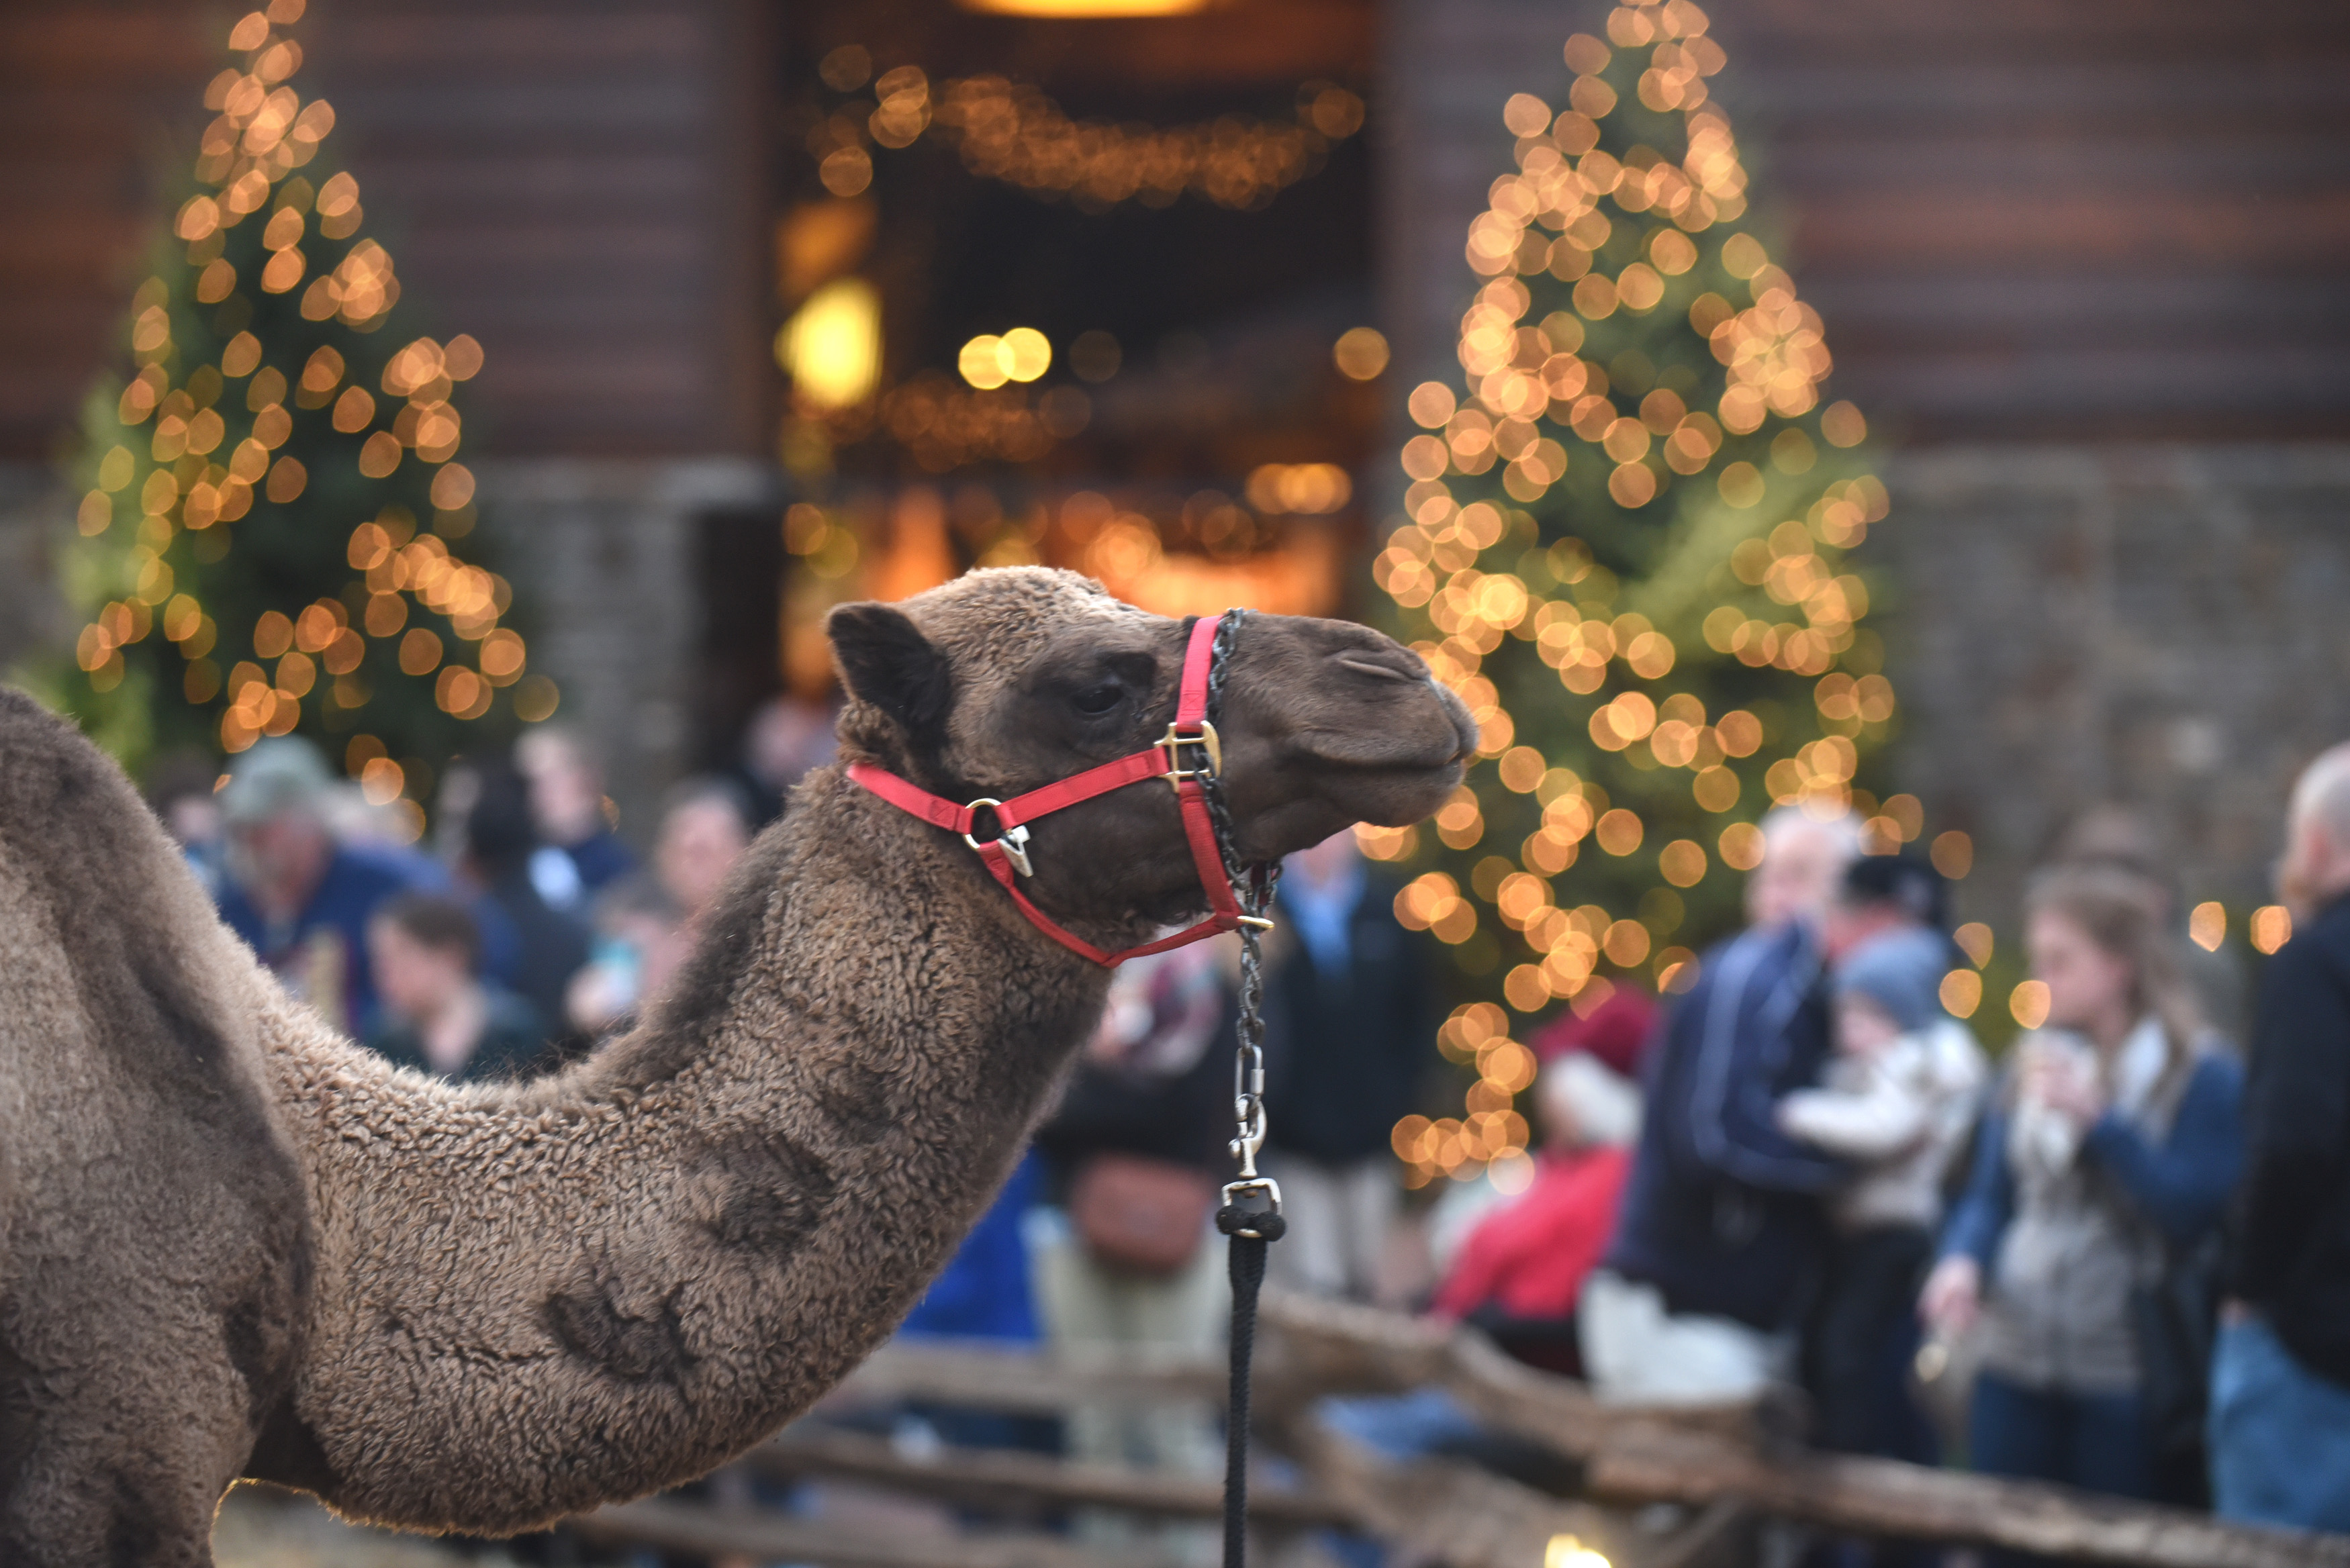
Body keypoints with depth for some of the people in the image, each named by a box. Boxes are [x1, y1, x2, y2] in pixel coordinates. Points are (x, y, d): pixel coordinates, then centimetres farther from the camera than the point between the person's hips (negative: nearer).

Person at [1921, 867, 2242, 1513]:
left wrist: (2099, 1120, -18)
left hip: (2130, 1384, -5)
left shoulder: (2200, 1075, -6)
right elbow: (1989, 1193, 14)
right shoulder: (2036, 1061, 12)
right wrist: (1962, 1260, -7)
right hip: (2017, 1365, 5)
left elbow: (2201, 1212, -14)